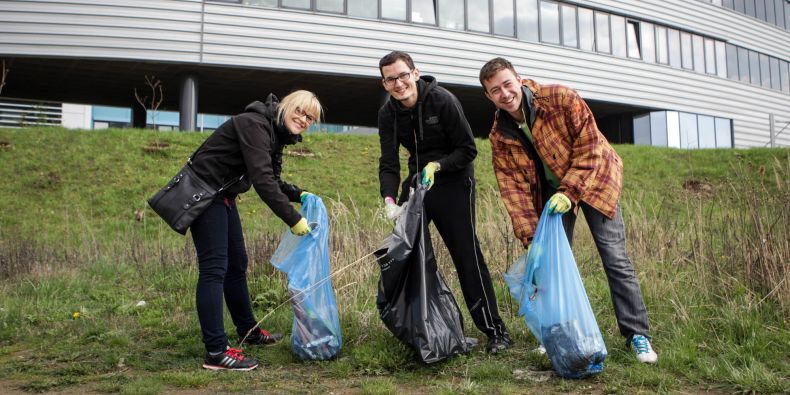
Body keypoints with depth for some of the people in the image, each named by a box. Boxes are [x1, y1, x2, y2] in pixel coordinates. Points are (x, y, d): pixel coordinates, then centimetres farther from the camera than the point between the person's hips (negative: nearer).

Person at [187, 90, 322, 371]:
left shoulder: (275, 133, 9)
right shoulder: (254, 124, -22)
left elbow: (271, 180, 17)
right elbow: (261, 179, -30)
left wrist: (298, 195, -1)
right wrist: (293, 219, -28)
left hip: (223, 195, 10)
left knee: (237, 263, 17)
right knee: (214, 267, -13)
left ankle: (249, 331, 31)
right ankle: (216, 352, -12)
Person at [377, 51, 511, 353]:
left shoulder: (442, 100, -17)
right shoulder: (388, 113, -3)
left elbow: (468, 150, -14)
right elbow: (388, 163, -8)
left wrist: (437, 166, -27)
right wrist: (389, 199, -24)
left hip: (453, 183, -6)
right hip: (417, 183, 6)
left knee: (466, 254, -11)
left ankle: (495, 331, -4)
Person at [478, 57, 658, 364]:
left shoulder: (561, 99, -24)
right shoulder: (499, 137, -12)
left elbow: (589, 146, -21)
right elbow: (513, 188, -13)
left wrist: (570, 191, -28)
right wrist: (530, 236, -20)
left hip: (592, 179, -4)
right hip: (551, 191, 4)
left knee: (615, 259, -7)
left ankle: (637, 334, 1)